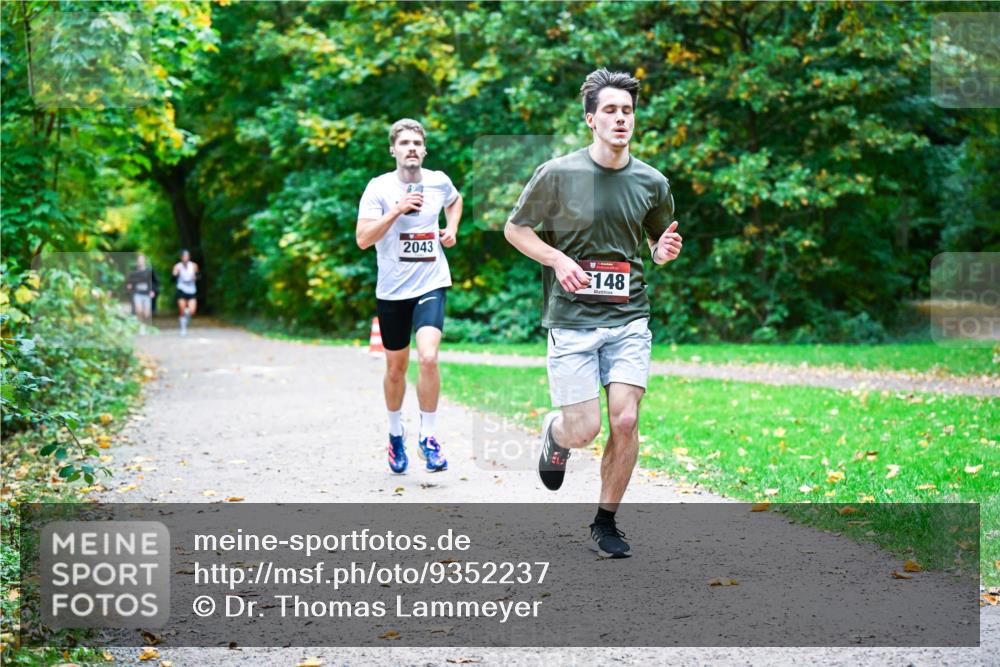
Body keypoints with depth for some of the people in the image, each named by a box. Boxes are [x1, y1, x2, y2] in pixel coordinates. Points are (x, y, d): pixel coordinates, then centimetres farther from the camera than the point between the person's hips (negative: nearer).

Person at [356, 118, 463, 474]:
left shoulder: (438, 181, 2)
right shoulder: (379, 188, -6)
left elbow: (455, 200, 27)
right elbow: (363, 239, -15)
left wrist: (452, 228, 10)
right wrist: (397, 209, -23)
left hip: (431, 285, 0)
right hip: (392, 290, 0)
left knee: (428, 358, -20)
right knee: (396, 367, 11)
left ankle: (428, 436, -5)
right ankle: (395, 433, 35)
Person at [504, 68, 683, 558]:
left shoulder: (652, 183, 3)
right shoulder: (557, 175, -7)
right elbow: (514, 229, 4)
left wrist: (664, 253, -5)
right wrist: (558, 259, -12)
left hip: (629, 319, 3)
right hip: (572, 320, -2)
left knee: (625, 421, -8)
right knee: (584, 430, -5)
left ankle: (605, 523, 11)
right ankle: (555, 432, 34)